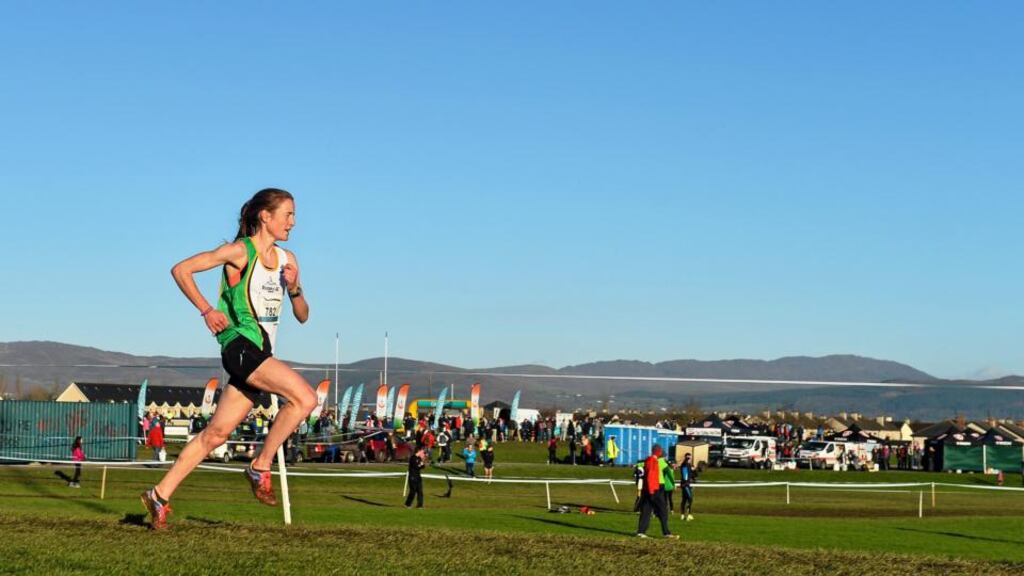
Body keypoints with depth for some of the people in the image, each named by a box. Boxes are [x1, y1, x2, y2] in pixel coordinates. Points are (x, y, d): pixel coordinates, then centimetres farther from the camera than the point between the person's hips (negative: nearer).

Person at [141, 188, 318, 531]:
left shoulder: (287, 259, 15)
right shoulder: (240, 251, -6)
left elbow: (302, 316, 17)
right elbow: (181, 270, -6)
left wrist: (293, 288, -3)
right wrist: (207, 311, -12)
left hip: (260, 354, 7)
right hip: (240, 345, -7)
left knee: (217, 432, 8)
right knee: (305, 398, -22)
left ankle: (160, 496, 15)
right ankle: (261, 467, -9)